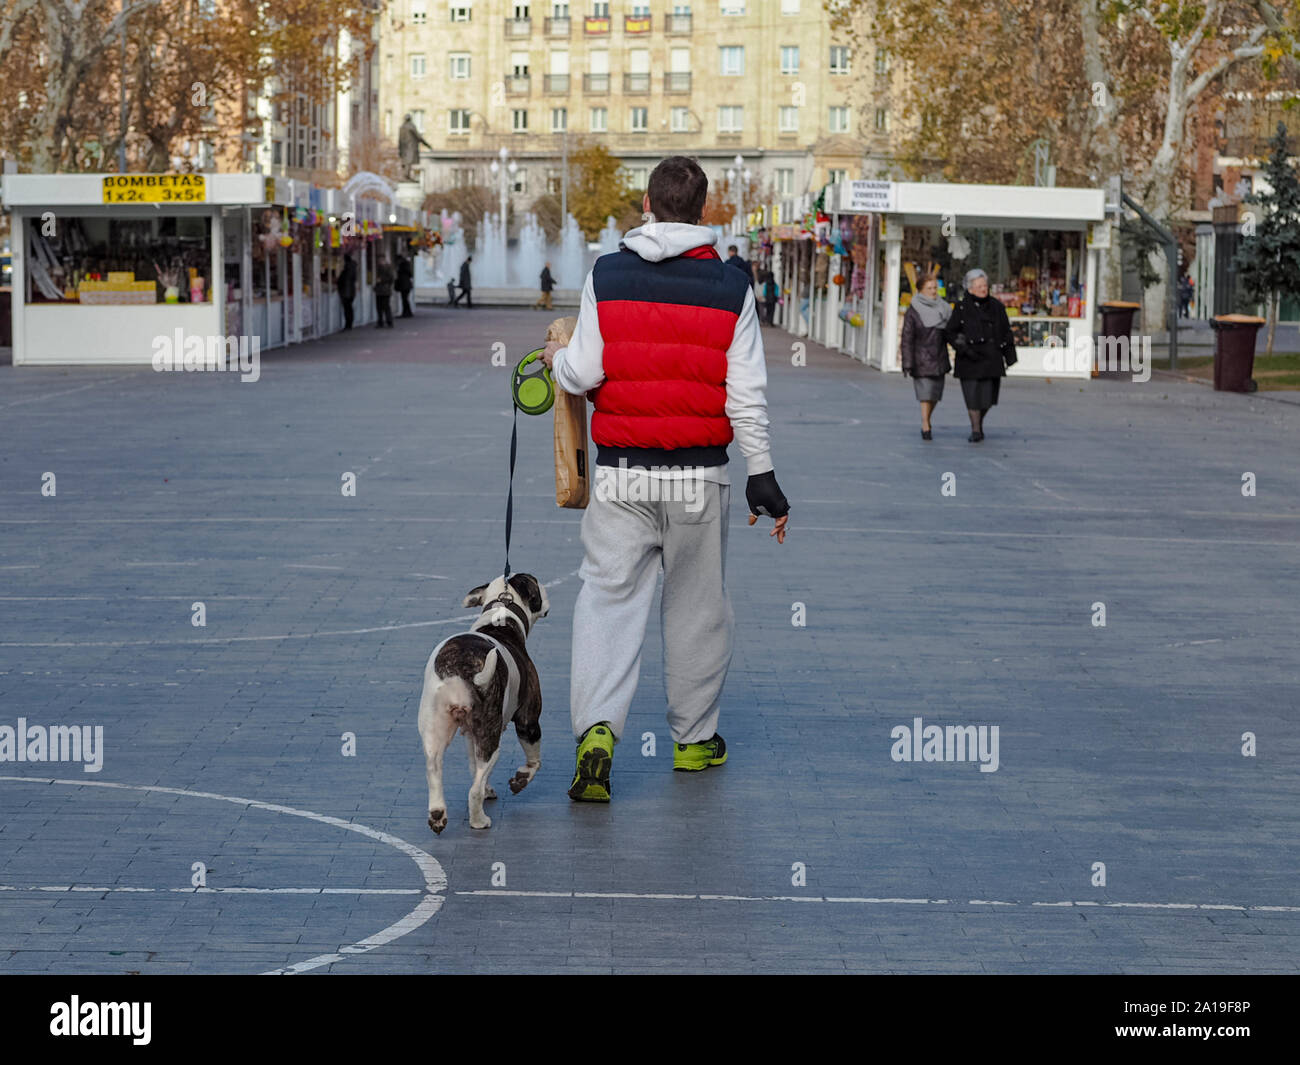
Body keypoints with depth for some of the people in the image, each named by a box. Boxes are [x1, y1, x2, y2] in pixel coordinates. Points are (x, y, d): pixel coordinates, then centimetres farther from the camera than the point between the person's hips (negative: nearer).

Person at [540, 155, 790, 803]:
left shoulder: (606, 277, -2)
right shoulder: (729, 288, -1)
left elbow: (584, 374, -5)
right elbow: (746, 396, -2)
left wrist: (557, 360, 18)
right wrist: (762, 475, 5)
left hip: (621, 477, -1)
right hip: (699, 479, 1)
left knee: (608, 597, 1)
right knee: (698, 605, 14)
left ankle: (597, 729, -18)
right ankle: (694, 737, 25)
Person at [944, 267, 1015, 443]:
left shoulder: (996, 306, 7)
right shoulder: (962, 308, -1)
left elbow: (1006, 332, 15)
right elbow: (949, 332, 0)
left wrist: (1010, 355, 13)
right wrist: (964, 348, -11)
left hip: (991, 358, 2)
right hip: (969, 359, -2)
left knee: (988, 395, 0)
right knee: (972, 394, -6)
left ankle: (979, 423, 25)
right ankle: (975, 430, 5)